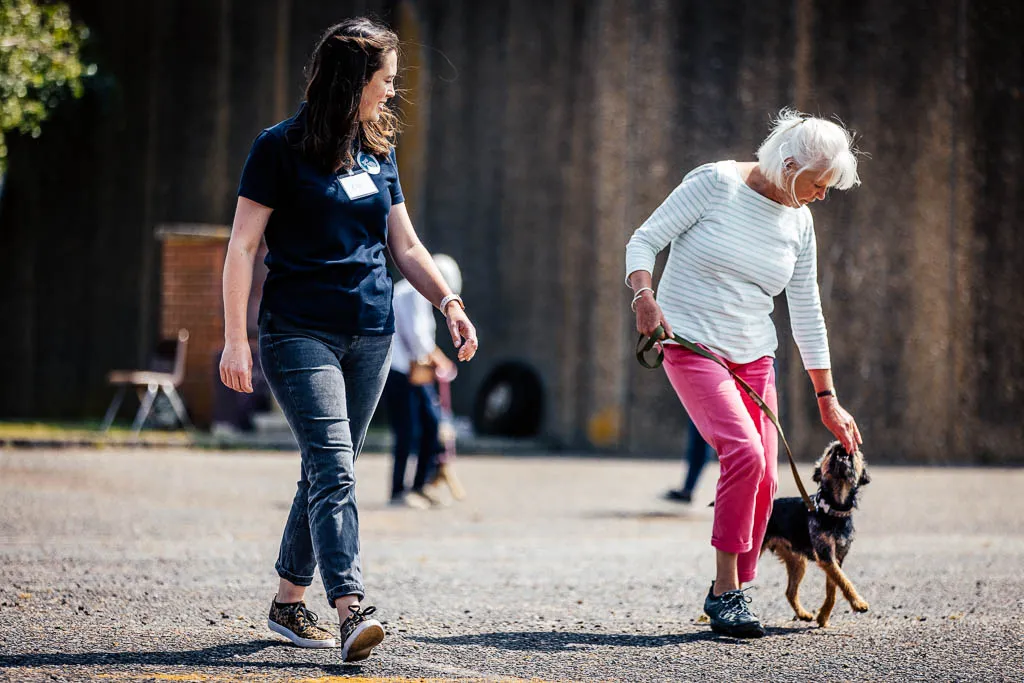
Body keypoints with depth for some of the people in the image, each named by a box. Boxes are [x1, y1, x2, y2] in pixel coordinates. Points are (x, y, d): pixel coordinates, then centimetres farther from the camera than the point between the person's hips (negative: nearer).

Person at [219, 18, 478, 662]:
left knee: (328, 470, 9)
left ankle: (290, 601, 20)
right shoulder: (282, 147, -4)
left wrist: (449, 302, 4)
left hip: (370, 336, 6)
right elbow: (242, 246, -6)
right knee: (333, 466, -18)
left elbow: (406, 246, 20)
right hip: (301, 333, -6)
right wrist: (235, 338, -12)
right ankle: (351, 609, -27)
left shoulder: (378, 152, 14)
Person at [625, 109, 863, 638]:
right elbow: (644, 241, -7)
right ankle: (725, 590, -15)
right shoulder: (716, 183, -9)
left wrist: (827, 400, 14)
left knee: (763, 480, -3)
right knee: (744, 453, -24)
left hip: (753, 358, 6)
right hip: (692, 347, -6)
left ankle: (730, 593, 12)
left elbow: (806, 314, 14)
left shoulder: (798, 223, 8)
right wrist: (644, 295, -27)